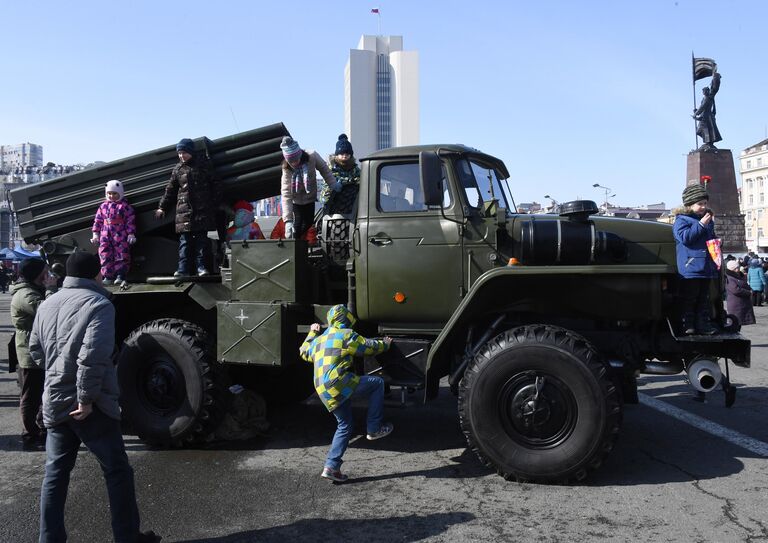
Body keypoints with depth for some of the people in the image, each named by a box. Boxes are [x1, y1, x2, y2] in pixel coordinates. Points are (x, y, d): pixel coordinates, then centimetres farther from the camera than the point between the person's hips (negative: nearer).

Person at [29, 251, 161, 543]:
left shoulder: (47, 304, 10)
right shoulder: (98, 304, -14)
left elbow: (35, 349, 19)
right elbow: (93, 355, -24)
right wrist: (87, 398, -19)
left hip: (54, 402, 7)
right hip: (89, 406, -7)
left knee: (55, 473, 16)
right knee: (117, 471, 6)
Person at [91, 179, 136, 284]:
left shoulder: (125, 206, -1)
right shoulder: (103, 206, 12)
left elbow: (130, 220, -3)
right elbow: (97, 220, 15)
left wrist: (131, 234, -7)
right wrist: (95, 234, 11)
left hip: (120, 236, -4)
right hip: (105, 236, 4)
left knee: (121, 255, -2)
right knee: (105, 255, 2)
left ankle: (120, 276, 4)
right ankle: (108, 276, 6)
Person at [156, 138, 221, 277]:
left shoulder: (203, 165, 5)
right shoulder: (178, 169, 10)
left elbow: (215, 185, 8)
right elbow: (170, 190, 16)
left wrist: (215, 203, 3)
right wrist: (162, 207, 15)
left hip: (203, 209, -2)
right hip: (184, 209, 2)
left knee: (202, 239, 0)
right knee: (184, 240, -2)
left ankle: (201, 267, 5)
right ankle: (183, 268, -2)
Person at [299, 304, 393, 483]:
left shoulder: (320, 339, 22)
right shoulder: (346, 335, -1)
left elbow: (305, 352, 40)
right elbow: (369, 346, 3)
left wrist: (312, 333, 54)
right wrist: (385, 344, 24)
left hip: (323, 391, 8)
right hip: (338, 383, -8)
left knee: (345, 426, 17)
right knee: (377, 383, 3)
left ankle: (331, 467, 12)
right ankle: (374, 429, 5)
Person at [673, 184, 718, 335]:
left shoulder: (708, 221, 19)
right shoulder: (681, 220, -5)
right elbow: (684, 237, -21)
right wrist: (701, 225, -20)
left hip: (706, 268, 8)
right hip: (690, 268, -8)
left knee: (703, 299, 12)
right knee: (689, 299, -4)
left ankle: (703, 324, 18)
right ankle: (687, 324, 1)